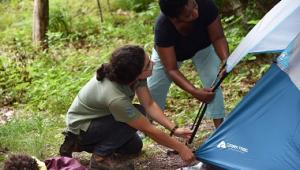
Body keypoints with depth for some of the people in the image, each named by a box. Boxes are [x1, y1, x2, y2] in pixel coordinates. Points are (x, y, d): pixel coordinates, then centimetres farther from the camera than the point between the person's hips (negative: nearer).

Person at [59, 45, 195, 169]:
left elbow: (149, 105, -12)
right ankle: (100, 157, -7)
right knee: (137, 117, -23)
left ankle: (78, 144, 20)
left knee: (134, 147, 15)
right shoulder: (115, 98, -39)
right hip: (81, 127, -8)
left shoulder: (132, 72, -21)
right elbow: (149, 130, -30)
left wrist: (174, 129, -21)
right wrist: (180, 148, -22)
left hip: (96, 116, 8)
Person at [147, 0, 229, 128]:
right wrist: (194, 92, -52)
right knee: (153, 90, 7)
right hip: (167, 51, -1)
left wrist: (225, 60, -47)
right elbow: (171, 70, -39)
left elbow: (218, 38, -28)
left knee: (213, 82, -16)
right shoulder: (162, 27, -45)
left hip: (202, 46, 1)